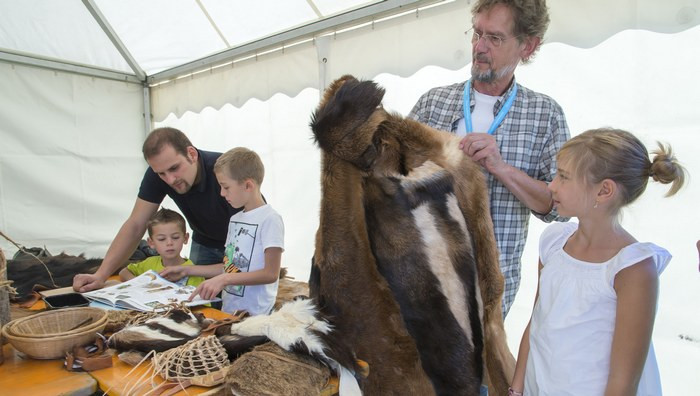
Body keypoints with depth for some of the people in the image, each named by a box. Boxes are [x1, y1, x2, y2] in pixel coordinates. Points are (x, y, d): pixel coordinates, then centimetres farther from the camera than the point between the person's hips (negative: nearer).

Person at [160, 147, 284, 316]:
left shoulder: (269, 219, -12)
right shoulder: (235, 219, 12)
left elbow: (271, 274, -15)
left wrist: (224, 279, -21)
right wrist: (186, 270, 16)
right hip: (228, 308, 7)